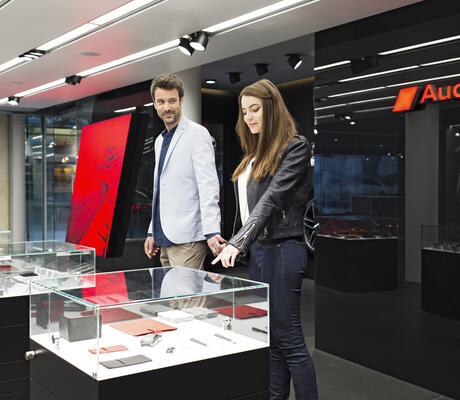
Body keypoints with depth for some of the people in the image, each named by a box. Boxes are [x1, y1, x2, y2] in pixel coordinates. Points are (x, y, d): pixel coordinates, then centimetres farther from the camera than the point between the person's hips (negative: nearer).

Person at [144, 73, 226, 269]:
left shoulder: (197, 134, -6)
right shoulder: (160, 140, 20)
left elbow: (208, 186, -16)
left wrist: (212, 232, -26)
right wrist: (152, 232, 20)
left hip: (187, 238, -8)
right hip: (165, 238, 8)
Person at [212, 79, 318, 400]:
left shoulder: (295, 146, -8)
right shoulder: (257, 154, 16)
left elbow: (272, 197, -20)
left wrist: (238, 241, -28)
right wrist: (239, 246, 13)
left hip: (282, 250, -8)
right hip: (257, 251, 8)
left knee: (288, 338, -4)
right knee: (269, 337, 12)